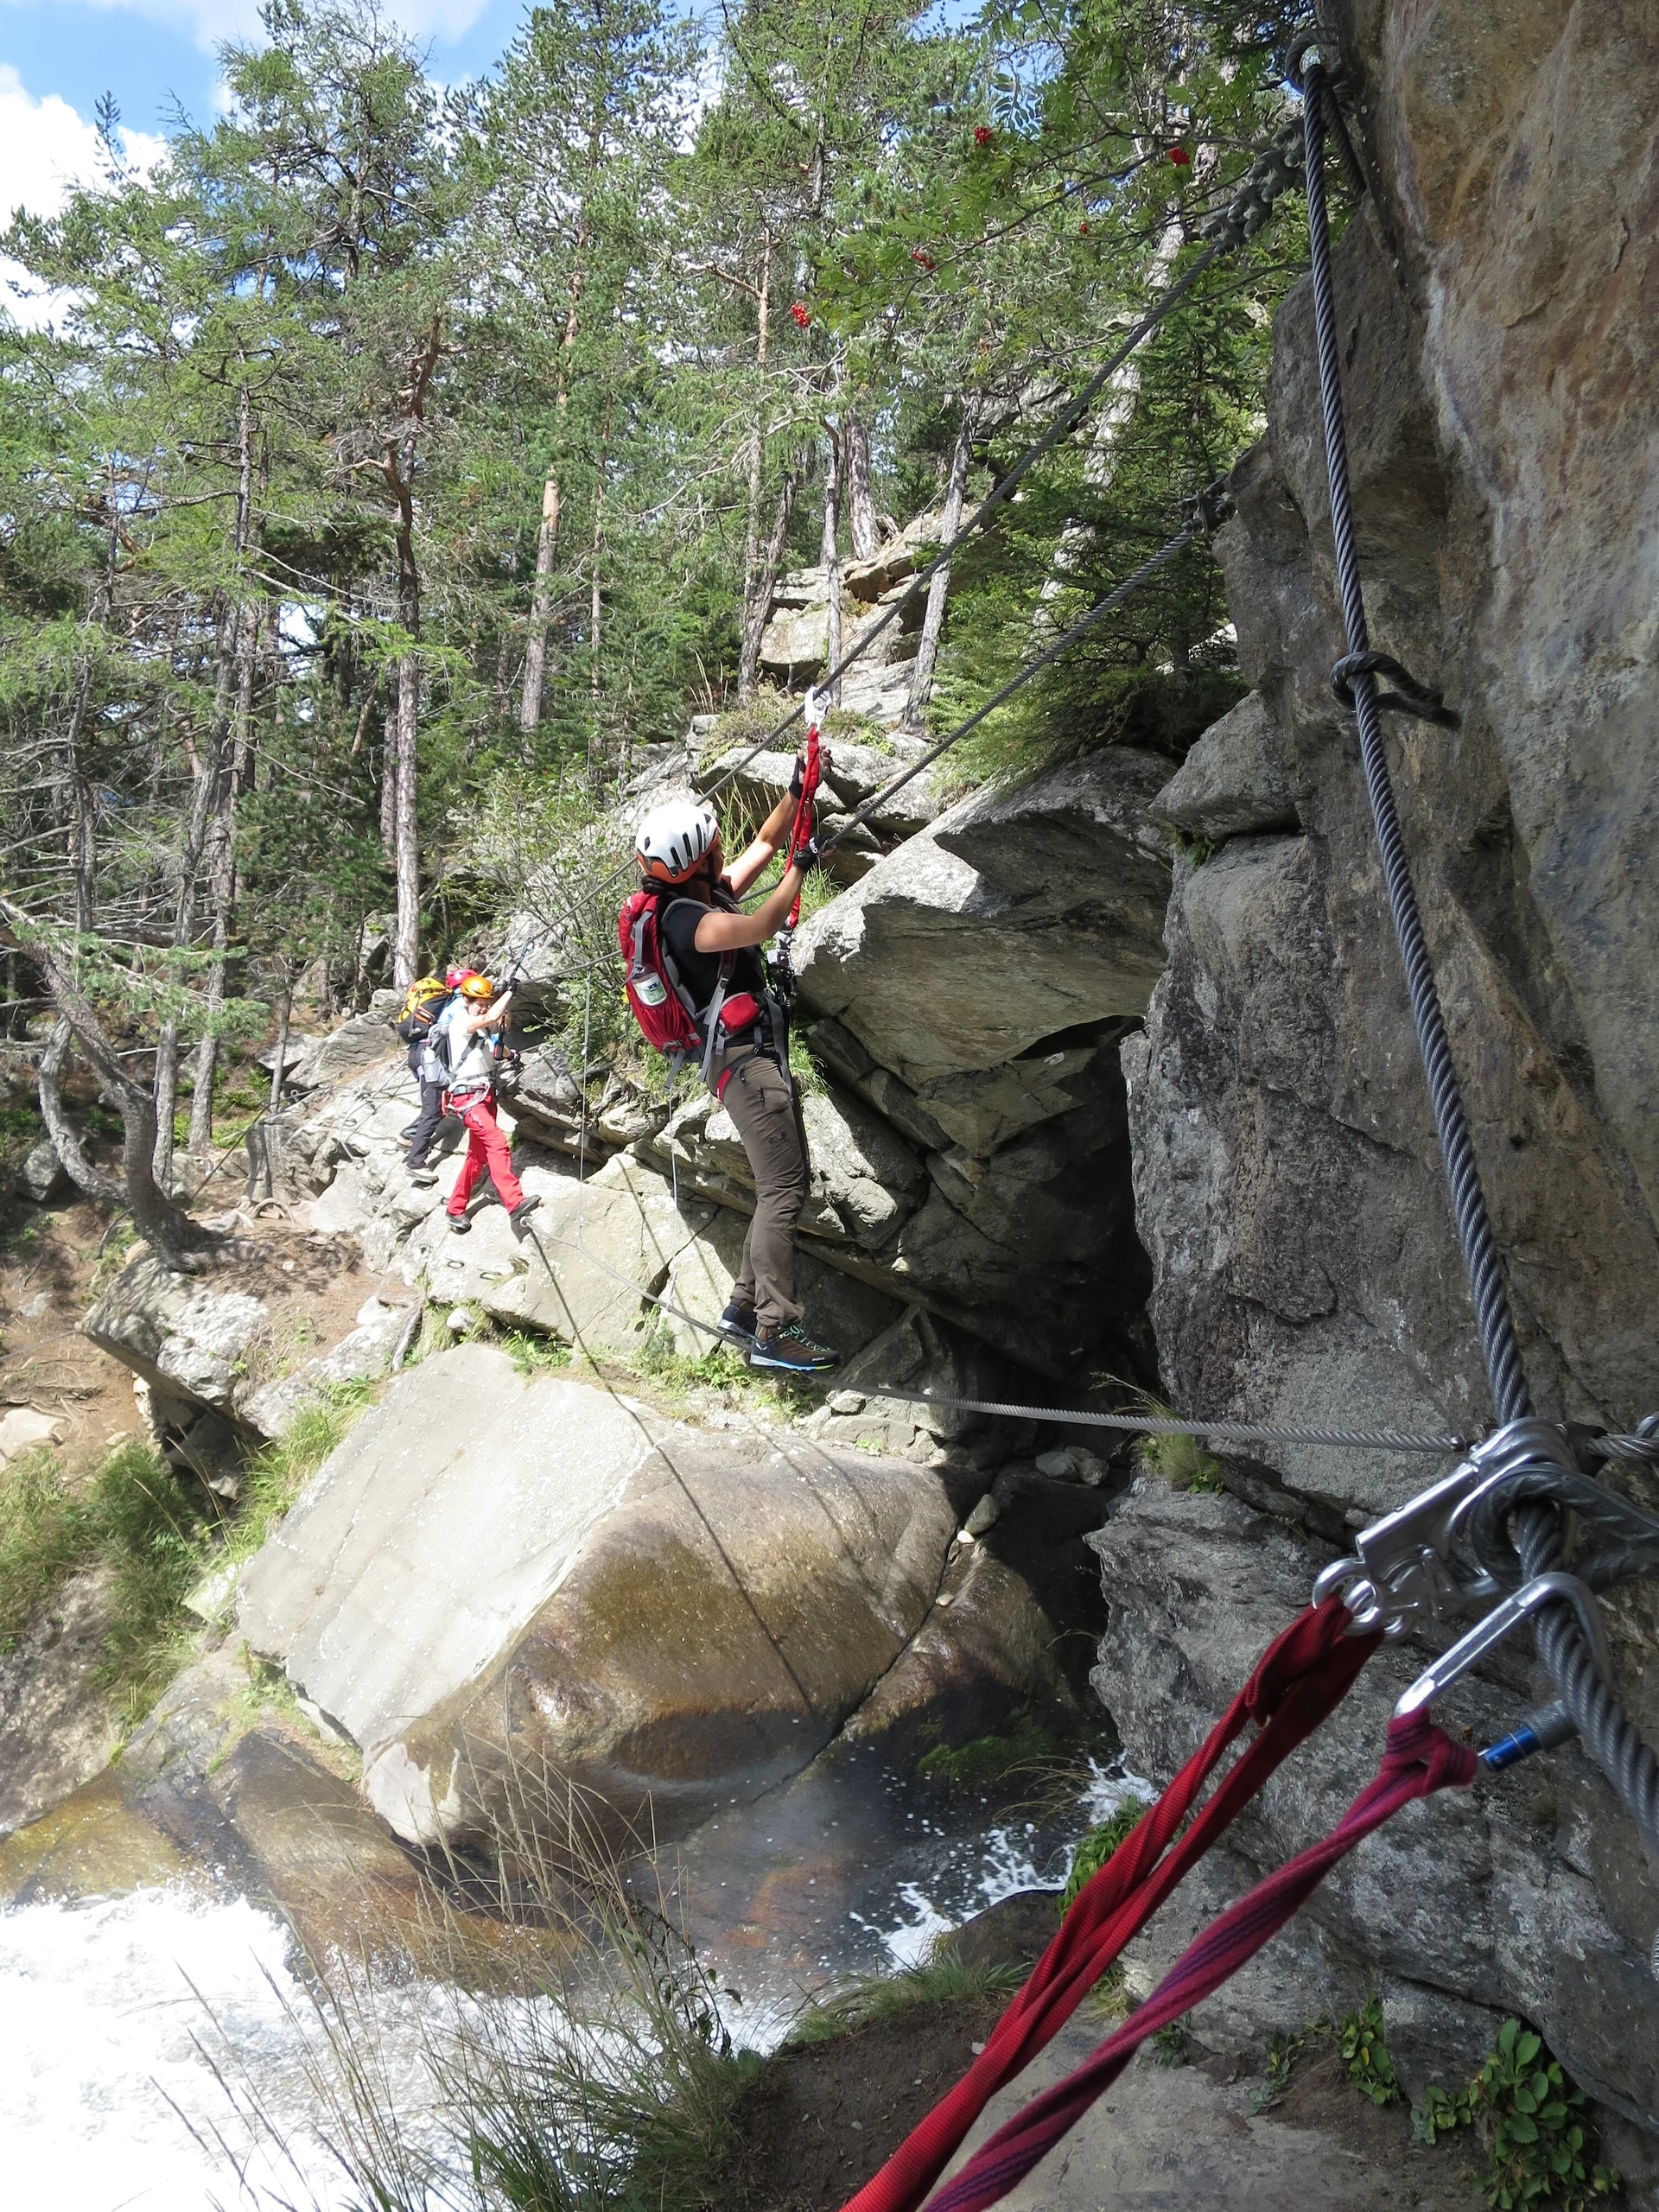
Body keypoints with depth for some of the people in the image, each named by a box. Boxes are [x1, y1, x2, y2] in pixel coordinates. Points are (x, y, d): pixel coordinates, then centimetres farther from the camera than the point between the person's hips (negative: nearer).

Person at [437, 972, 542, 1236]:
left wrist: (506, 1004, 0)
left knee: (479, 1155, 13)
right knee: (496, 1141, -25)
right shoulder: (459, 1023, -13)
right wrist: (508, 993, -13)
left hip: (486, 1094, 9)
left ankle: (455, 1209, 26)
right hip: (468, 1097, -9)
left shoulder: (481, 1024, 12)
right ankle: (515, 1205, -37)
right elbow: (490, 1018, -27)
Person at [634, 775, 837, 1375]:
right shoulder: (686, 918, -17)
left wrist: (797, 790, 13)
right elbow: (761, 926, -32)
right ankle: (775, 1332, -16)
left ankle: (744, 1308, 13)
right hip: (745, 1060, -10)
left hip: (761, 1055, 10)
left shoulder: (708, 893, 12)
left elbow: (766, 841, 23)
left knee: (792, 1182, 10)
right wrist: (801, 867, -19)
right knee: (781, 1189, -15)